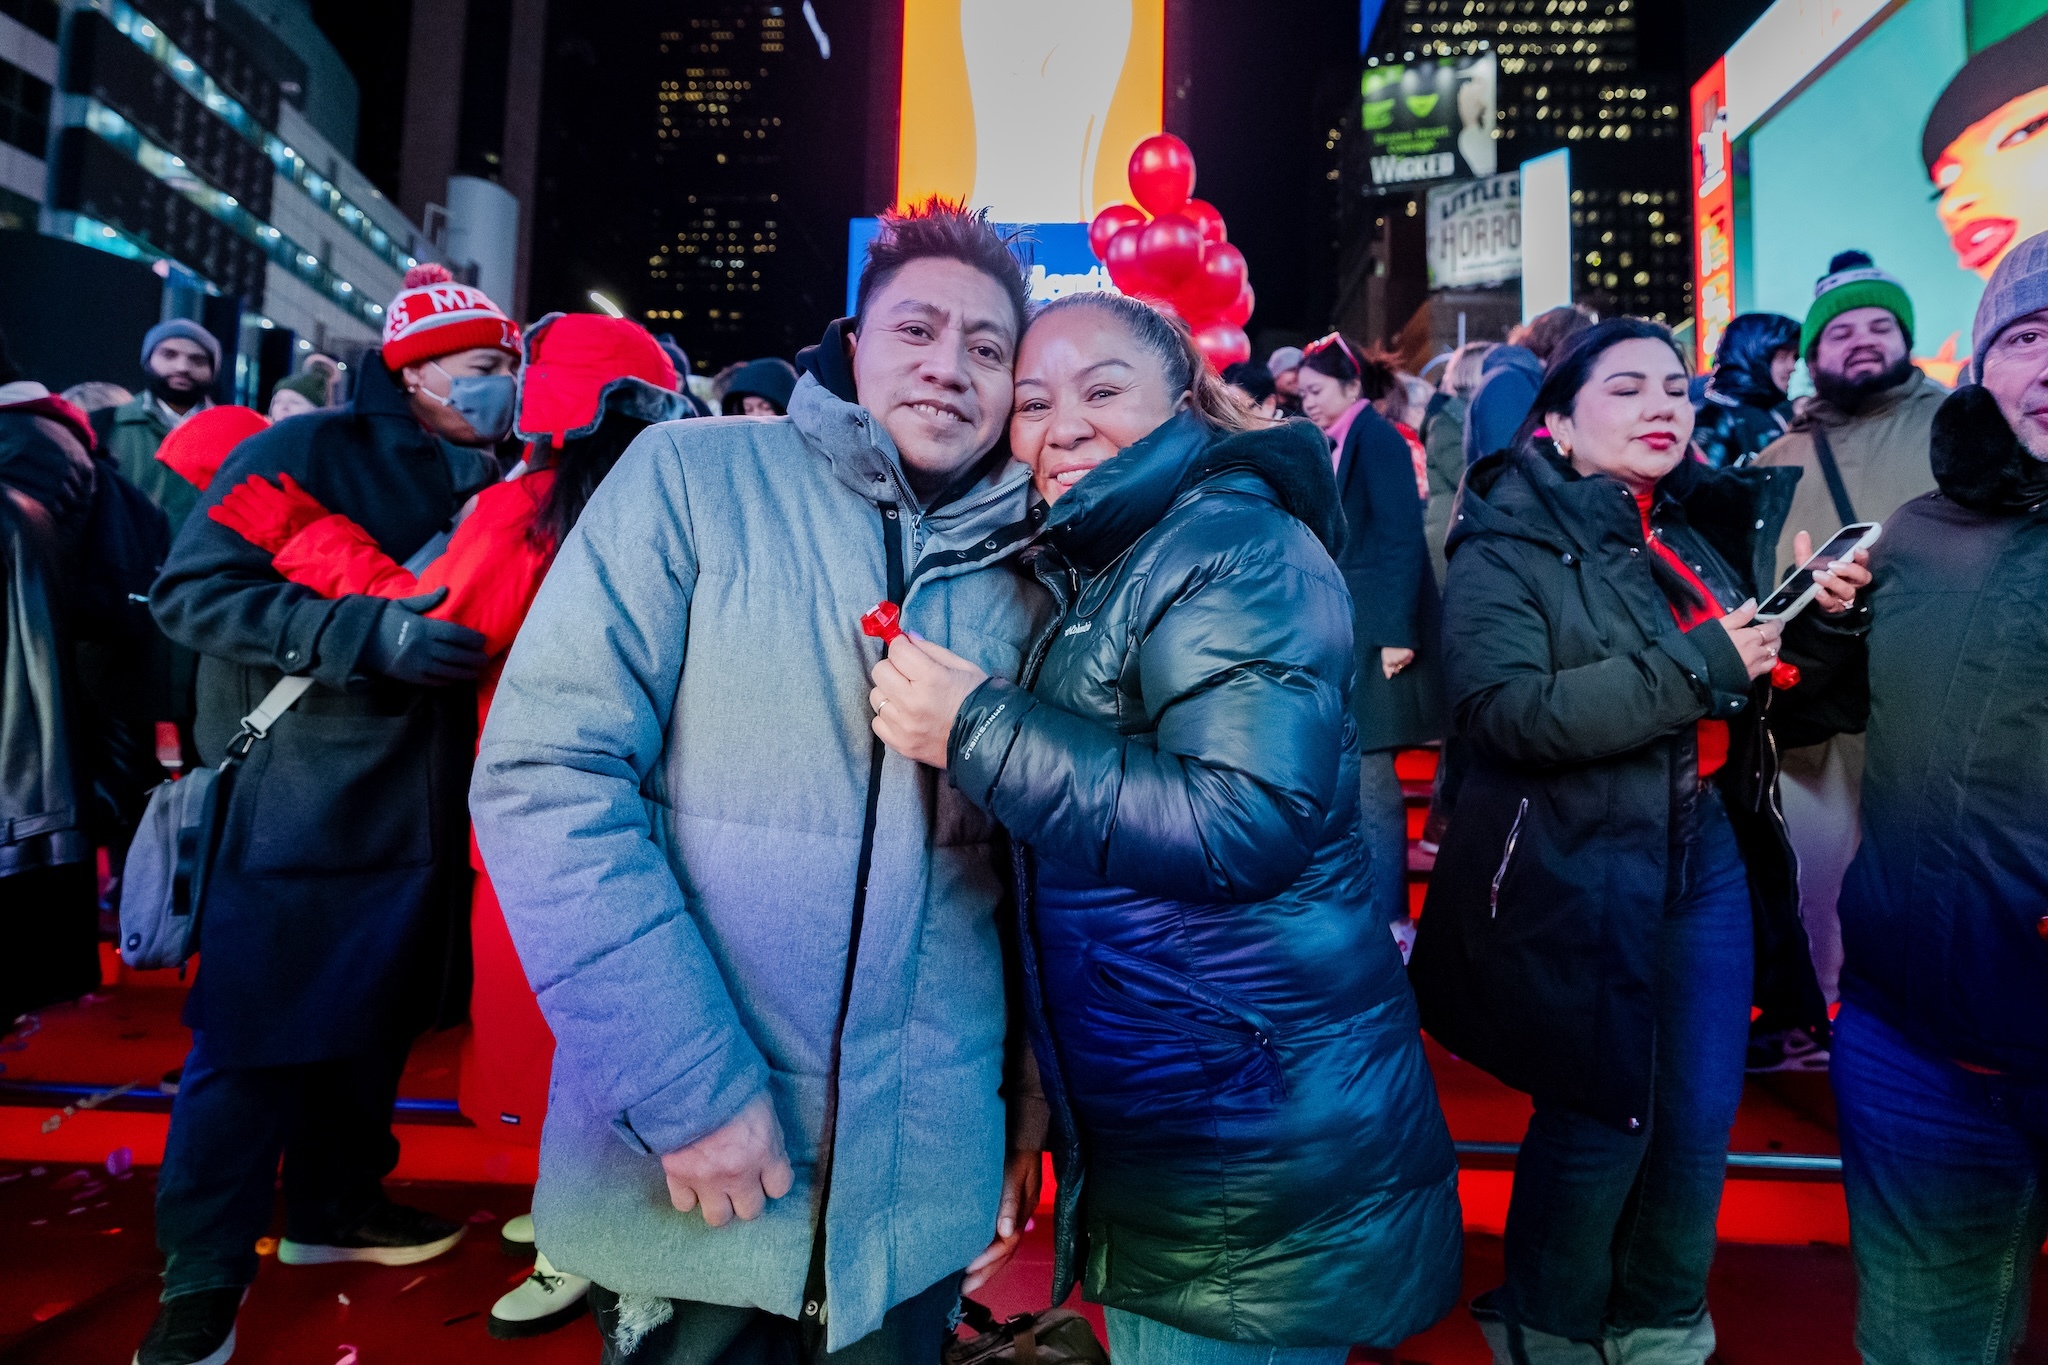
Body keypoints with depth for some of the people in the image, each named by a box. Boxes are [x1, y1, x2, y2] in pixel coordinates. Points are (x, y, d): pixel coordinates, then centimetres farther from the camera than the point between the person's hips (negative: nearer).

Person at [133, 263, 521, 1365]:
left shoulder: (480, 475, 10)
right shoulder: (309, 449, -10)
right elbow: (191, 589, -16)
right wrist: (369, 633, -26)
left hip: (413, 802, 7)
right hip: (296, 800, -6)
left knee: (374, 1018, 17)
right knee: (253, 1037, 3)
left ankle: (334, 1206, 36)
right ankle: (202, 1276, 21)